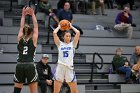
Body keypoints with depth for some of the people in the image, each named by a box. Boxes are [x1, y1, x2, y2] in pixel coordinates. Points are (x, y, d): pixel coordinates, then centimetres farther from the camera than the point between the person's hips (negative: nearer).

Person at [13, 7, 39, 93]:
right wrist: (32, 14, 15)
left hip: (19, 66, 3)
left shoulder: (20, 39, 12)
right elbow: (36, 26, 12)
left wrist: (23, 15, 24)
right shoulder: (33, 40, 5)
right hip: (30, 66, -3)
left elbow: (21, 27, 23)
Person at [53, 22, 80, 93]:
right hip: (60, 67, -1)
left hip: (70, 68, 1)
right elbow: (54, 33, -1)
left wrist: (71, 27, 14)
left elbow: (78, 33, 1)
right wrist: (59, 27, 15)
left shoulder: (72, 44, 10)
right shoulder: (60, 44, 9)